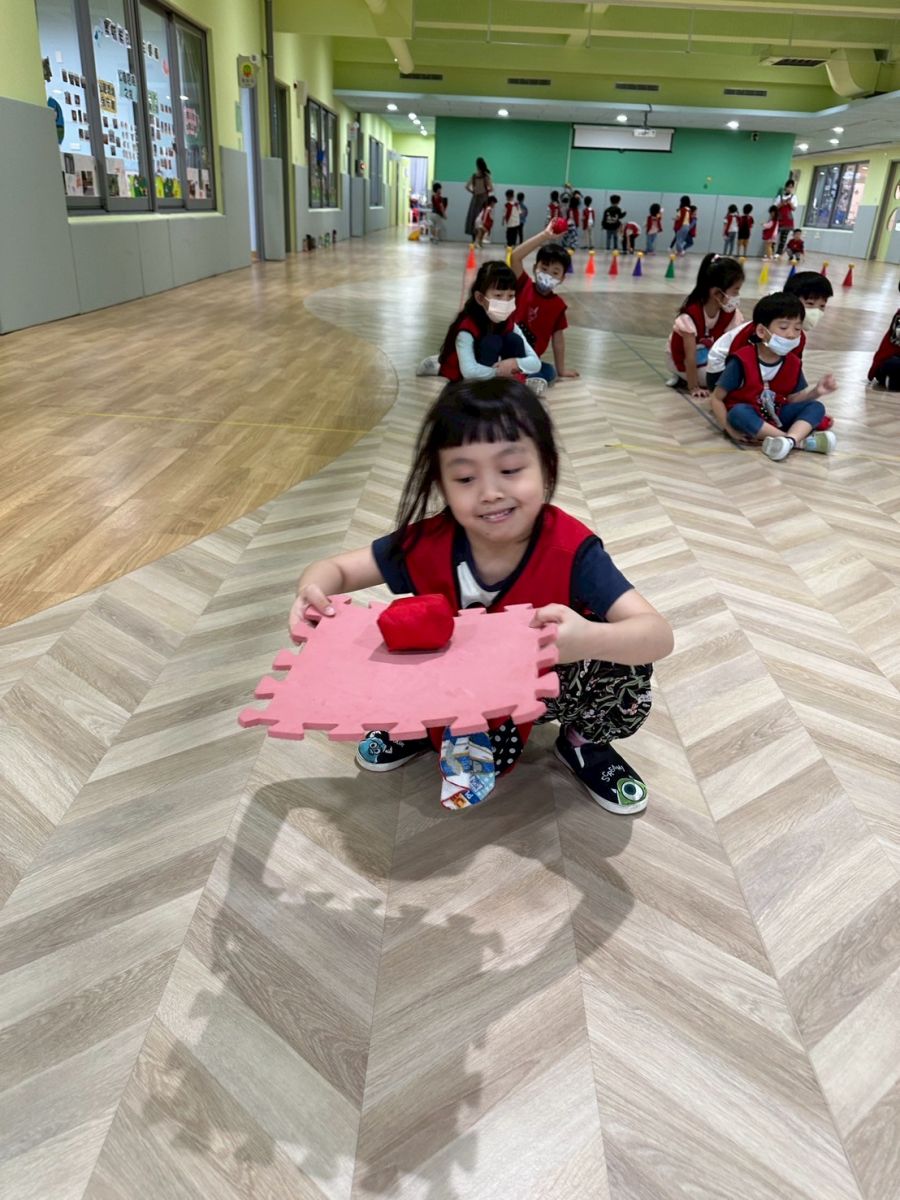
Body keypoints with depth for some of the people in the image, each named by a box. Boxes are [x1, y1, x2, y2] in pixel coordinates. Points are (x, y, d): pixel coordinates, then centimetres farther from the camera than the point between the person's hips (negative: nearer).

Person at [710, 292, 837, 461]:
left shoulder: (793, 363, -1)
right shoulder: (743, 361, -18)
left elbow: (791, 399, 5)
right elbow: (717, 399, -17)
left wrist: (815, 391, -13)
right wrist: (730, 429, -25)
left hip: (775, 417, 6)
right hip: (748, 416, -5)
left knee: (816, 407, -8)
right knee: (738, 412, -38)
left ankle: (790, 439, -39)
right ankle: (800, 441, -34)